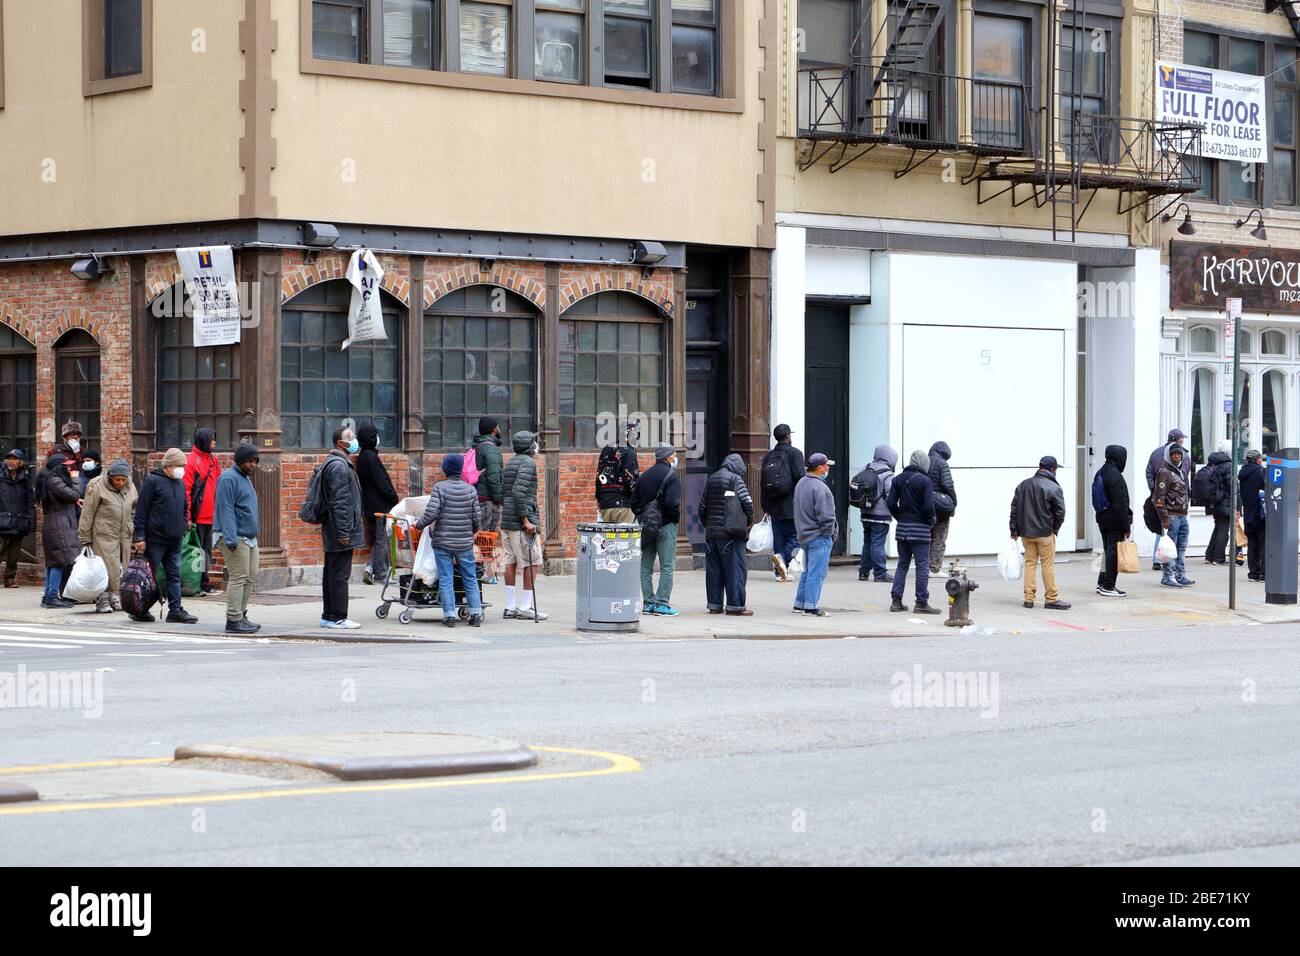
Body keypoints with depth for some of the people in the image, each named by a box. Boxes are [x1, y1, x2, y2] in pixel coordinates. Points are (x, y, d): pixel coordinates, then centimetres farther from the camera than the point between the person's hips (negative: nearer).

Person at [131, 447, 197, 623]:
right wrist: (139, 536, -14)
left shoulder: (180, 483, 14)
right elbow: (141, 510, -10)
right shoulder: (152, 481, -8)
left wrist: (184, 525, 12)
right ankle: (140, 610, 8)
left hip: (174, 540, 7)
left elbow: (185, 508, 27)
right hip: (155, 539, -7)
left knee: (174, 575, 5)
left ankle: (175, 610, 5)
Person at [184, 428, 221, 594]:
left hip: (210, 516, 8)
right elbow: (186, 489, -13)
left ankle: (205, 584, 17)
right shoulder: (192, 460, -10)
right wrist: (187, 516, -17)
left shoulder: (213, 460, 15)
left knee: (207, 549, 12)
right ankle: (195, 585, 2)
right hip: (197, 516, -8)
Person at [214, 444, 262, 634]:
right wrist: (231, 539, -24)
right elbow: (226, 510, -18)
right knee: (238, 578, -10)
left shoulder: (246, 478, 19)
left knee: (251, 578, 10)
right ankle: (234, 620, -8)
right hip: (236, 539, -10)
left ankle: (241, 615, 17)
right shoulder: (229, 479, -12)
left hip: (250, 538, 10)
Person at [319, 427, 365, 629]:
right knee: (340, 575, -7)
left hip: (332, 533, 11)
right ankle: (338, 618, -5)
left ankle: (328, 616, 19)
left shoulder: (331, 462, 20)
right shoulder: (339, 466, -16)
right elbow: (339, 502, -21)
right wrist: (343, 531, -22)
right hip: (341, 531, -11)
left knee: (332, 573, 14)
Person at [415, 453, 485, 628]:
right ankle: (476, 613, 10)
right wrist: (473, 530, 24)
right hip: (465, 542, 3)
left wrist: (419, 525, 1)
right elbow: (477, 517, 4)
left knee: (446, 579, 2)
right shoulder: (470, 489, 3)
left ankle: (449, 615, 0)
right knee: (470, 579, 11)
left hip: (443, 542, -3)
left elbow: (431, 513, -16)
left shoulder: (440, 488, -8)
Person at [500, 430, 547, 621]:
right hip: (521, 521, -9)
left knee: (511, 562, 8)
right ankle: (526, 607, -6)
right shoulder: (528, 463, -11)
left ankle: (510, 607, 7)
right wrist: (526, 521, -22)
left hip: (507, 521, 9)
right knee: (533, 563, -4)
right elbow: (518, 491, -22)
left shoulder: (510, 463, 18)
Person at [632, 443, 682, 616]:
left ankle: (648, 602, 11)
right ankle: (662, 603, -5)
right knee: (667, 566, -2)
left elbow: (634, 501, 9)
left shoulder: (644, 475, 11)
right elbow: (672, 502, -21)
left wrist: (642, 517, 15)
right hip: (666, 525, -6)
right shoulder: (671, 476, -10)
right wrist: (676, 517, -5)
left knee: (646, 566, 11)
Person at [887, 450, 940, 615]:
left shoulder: (898, 480, 6)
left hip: (902, 527, 6)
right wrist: (931, 521, 0)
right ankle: (921, 602, 0)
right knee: (922, 565, 0)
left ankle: (896, 600, 10)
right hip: (920, 528, -6)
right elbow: (928, 505, -17)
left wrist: (900, 518, 12)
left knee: (902, 564, 14)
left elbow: (891, 502, 1)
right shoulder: (925, 480, -12)